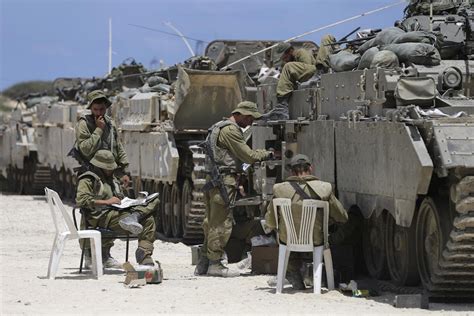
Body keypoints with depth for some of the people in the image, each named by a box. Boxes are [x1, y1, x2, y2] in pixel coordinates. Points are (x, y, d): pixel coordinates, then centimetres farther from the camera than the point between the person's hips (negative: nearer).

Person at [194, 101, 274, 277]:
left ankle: (203, 264, 16)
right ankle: (215, 264, -5)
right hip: (225, 181, -11)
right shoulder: (230, 130, -12)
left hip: (213, 181, 11)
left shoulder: (220, 127, 22)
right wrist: (267, 154, 2)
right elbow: (248, 156, -13)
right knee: (222, 223, -7)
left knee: (212, 222, 13)